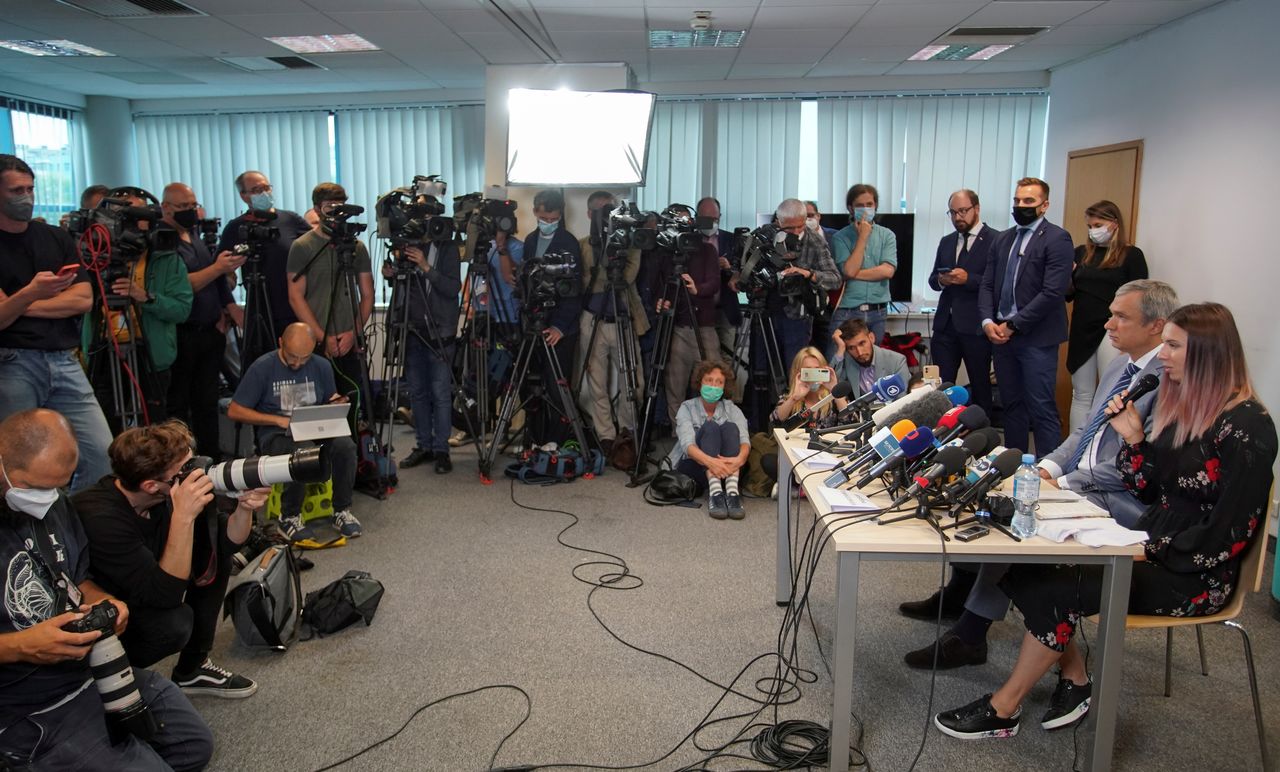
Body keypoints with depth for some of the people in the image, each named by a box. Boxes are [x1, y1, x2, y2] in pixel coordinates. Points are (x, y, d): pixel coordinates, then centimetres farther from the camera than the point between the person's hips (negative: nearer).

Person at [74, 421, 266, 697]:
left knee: (212, 557, -3)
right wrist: (183, 516, -42)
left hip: (140, 597, 8)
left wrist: (244, 508, -25)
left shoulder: (165, 496, -14)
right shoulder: (102, 518, -34)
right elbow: (166, 595, -36)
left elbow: (225, 543, -5)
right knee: (174, 621, -31)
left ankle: (192, 670, 7)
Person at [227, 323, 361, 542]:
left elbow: (332, 400, 20)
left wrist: (338, 404, -6)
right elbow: (234, 411, -4)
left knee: (345, 445, -30)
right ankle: (289, 517, -14)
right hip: (275, 434, -3)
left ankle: (342, 511, -10)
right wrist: (279, 420, -13)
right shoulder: (262, 367, -5)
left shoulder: (322, 366, 6)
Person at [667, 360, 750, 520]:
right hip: (692, 467, -2)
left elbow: (744, 440, -10)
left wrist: (739, 459, -36)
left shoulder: (731, 409, 9)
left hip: (724, 468, 2)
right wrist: (710, 461, -39)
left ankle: (732, 490, -45)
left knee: (730, 427, -24)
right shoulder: (687, 408, 2)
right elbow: (687, 444, -17)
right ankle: (714, 492, -47)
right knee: (710, 427, -27)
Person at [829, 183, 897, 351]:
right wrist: (863, 237, -8)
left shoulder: (887, 235, 7)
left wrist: (854, 274, -9)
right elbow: (849, 270, -13)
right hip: (847, 312, -2)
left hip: (878, 312, 3)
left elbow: (887, 271, -7)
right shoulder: (840, 237, 0)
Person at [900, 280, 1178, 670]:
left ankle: (968, 636, -15)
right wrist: (1049, 466, 3)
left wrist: (1063, 485, -18)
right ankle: (957, 596, 13)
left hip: (1121, 499, -9)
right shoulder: (1121, 366, 15)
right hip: (1077, 480, 9)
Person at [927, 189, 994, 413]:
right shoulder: (946, 242, 16)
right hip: (945, 324, 5)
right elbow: (933, 279, 19)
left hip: (976, 327, -5)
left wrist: (968, 279, -20)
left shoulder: (995, 241, -4)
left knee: (980, 386, 6)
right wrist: (941, 280, -3)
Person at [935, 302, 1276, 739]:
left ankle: (1003, 709, -8)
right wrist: (1133, 439, -3)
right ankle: (1074, 678, 2)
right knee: (1026, 564, -13)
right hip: (1153, 546, 8)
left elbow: (1228, 533, -18)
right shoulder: (1181, 405, 10)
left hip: (1196, 575, -8)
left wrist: (1149, 552, -16)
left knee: (1056, 591, -23)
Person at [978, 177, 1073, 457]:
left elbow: (1053, 293, -14)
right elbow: (987, 284, 13)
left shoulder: (1057, 239, -5)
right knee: (1011, 405, 13)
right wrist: (987, 321, -4)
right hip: (1001, 335, 6)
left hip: (1036, 338, -6)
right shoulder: (1002, 240, 16)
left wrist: (1013, 325, -14)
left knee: (1042, 409, -5)